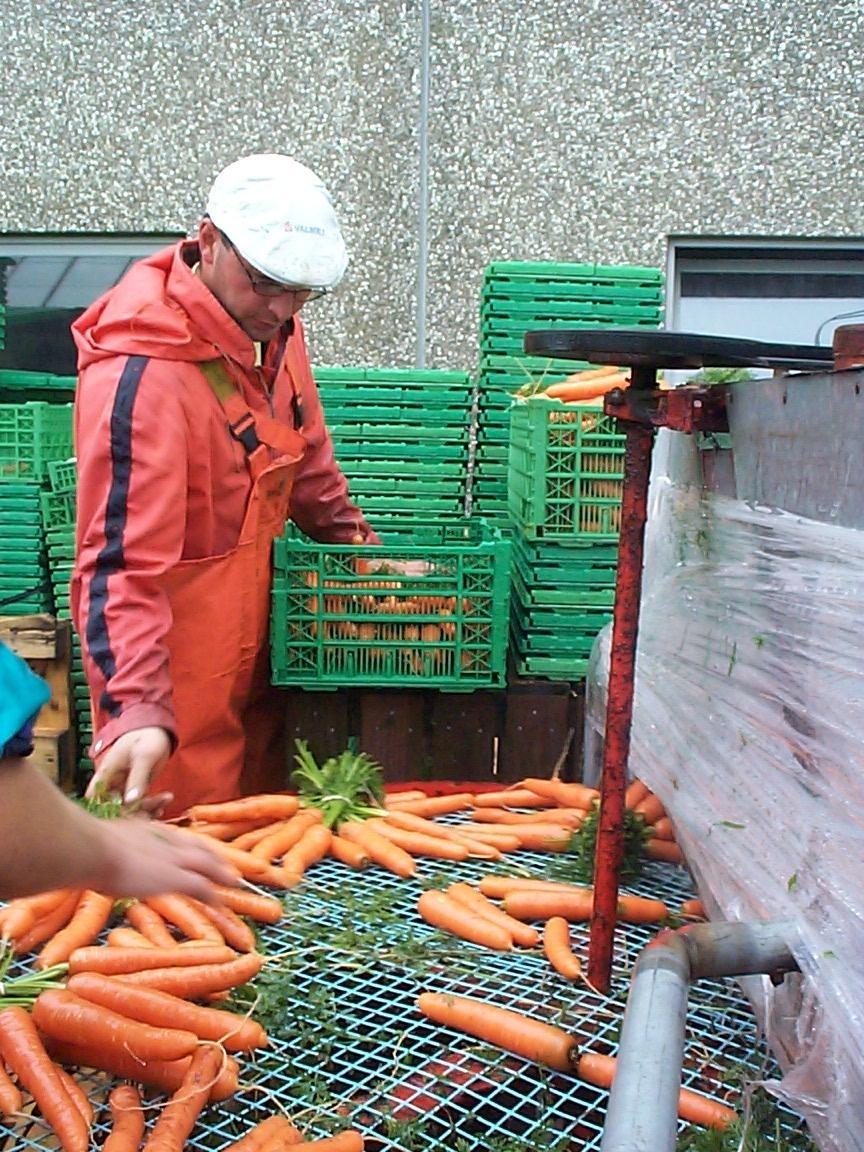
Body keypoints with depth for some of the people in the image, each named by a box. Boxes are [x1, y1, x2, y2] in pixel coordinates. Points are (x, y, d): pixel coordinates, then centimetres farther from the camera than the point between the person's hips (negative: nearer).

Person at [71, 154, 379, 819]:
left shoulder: (271, 327, 1)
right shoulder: (141, 375, -26)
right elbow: (122, 564, -30)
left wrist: (360, 545, 19)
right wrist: (138, 714, -39)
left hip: (255, 658, 8)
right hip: (179, 688, -8)